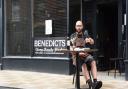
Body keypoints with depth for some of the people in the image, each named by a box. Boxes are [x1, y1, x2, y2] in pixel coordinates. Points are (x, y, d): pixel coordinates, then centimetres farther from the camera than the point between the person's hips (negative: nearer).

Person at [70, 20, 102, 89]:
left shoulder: (85, 34, 10)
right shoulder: (73, 36, 4)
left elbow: (92, 42, -5)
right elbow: (71, 49, 0)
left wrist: (90, 40, -29)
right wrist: (79, 53, -17)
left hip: (86, 54, 3)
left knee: (93, 62, -29)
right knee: (83, 65, -33)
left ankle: (95, 81, -42)